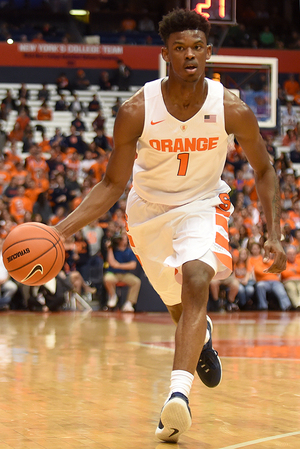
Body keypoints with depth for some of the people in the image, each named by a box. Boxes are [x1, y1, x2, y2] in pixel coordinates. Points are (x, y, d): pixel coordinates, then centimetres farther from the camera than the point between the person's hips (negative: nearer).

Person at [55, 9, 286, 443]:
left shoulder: (233, 110, -19)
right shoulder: (137, 111, -20)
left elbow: (263, 170, -2)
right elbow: (112, 186, -10)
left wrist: (274, 236, -10)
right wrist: (59, 230, -22)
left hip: (202, 206, -1)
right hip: (149, 210, 2)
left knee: (197, 280, -31)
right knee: (182, 309, 15)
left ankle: (179, 393, -39)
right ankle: (202, 338, 54)